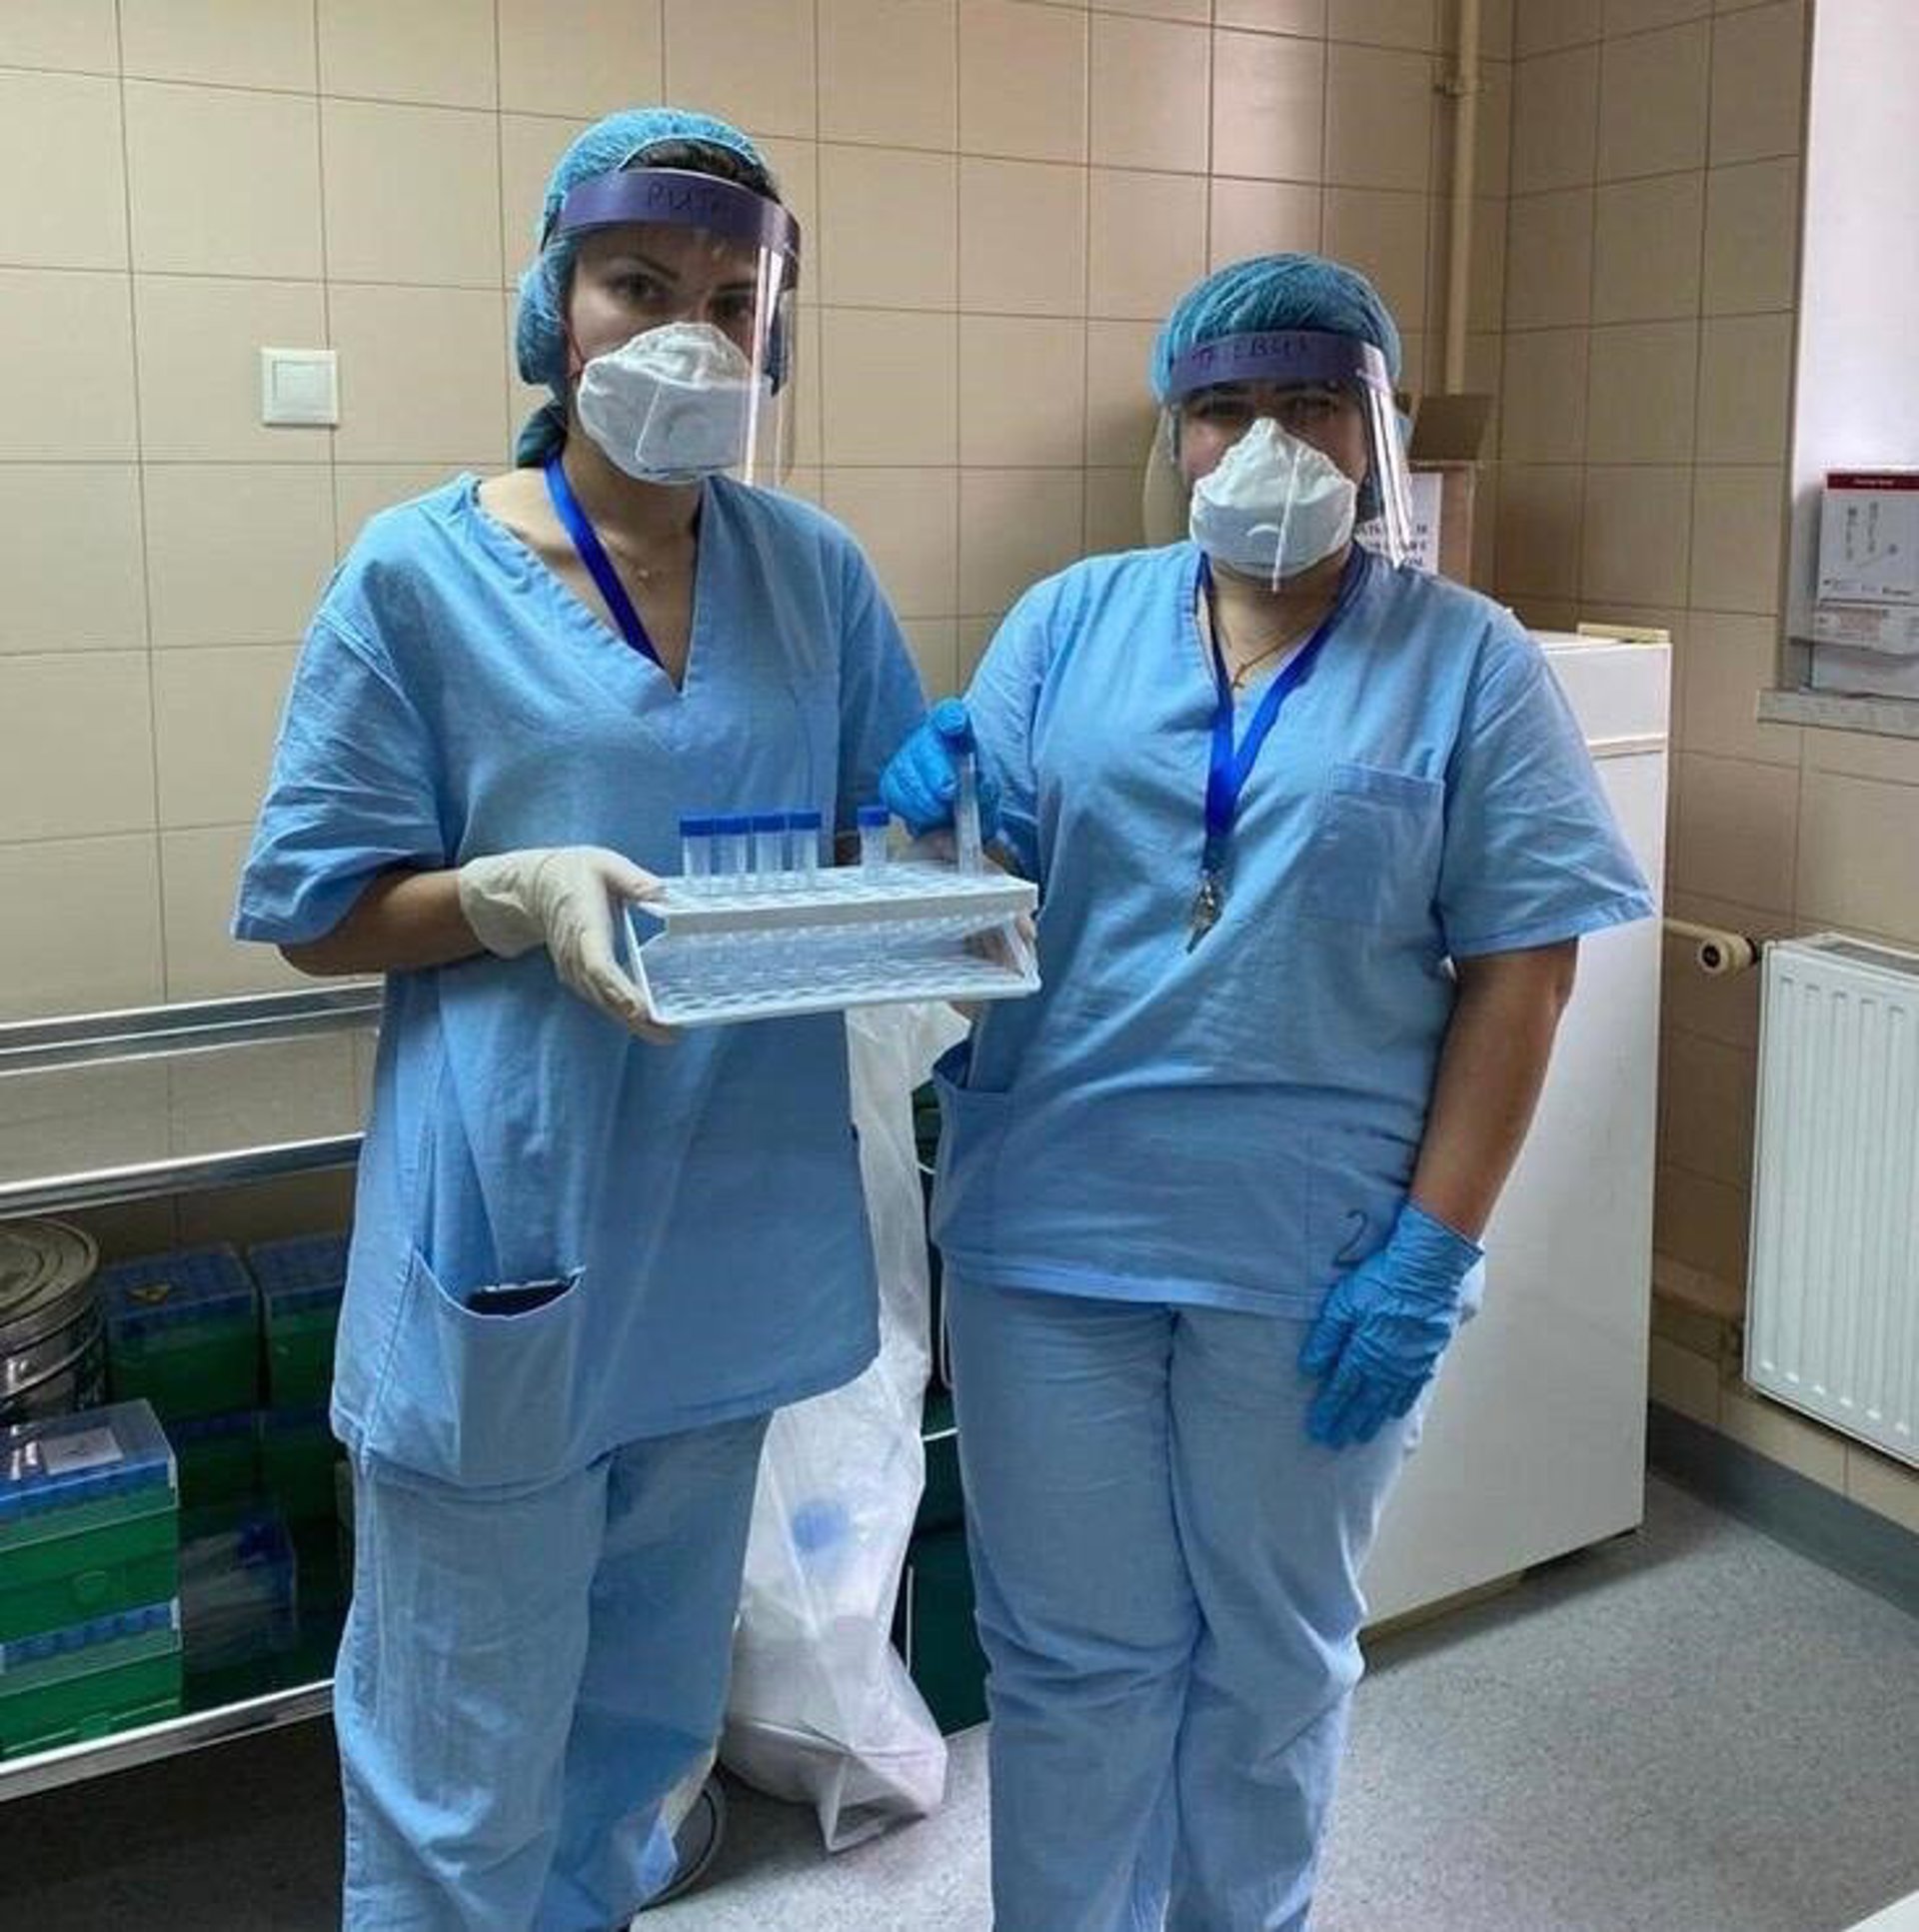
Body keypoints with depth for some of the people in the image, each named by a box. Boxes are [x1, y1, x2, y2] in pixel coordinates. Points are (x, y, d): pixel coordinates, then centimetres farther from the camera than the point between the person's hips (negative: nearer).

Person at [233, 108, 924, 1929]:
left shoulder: (814, 570, 4)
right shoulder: (422, 570, -6)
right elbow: (312, 905, -3)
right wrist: (522, 894, -21)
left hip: (733, 1223, 4)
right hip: (510, 1232, -4)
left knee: (653, 1711, 22)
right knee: (463, 1783, 7)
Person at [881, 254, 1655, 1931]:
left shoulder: (1467, 661, -2)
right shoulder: (1071, 622, 4)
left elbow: (1519, 972, -5)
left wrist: (1432, 1248, -11)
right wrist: (938, 821, -19)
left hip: (1322, 1255, -1)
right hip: (1051, 1227, 1)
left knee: (1276, 1660, 18)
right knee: (1072, 1655, 14)